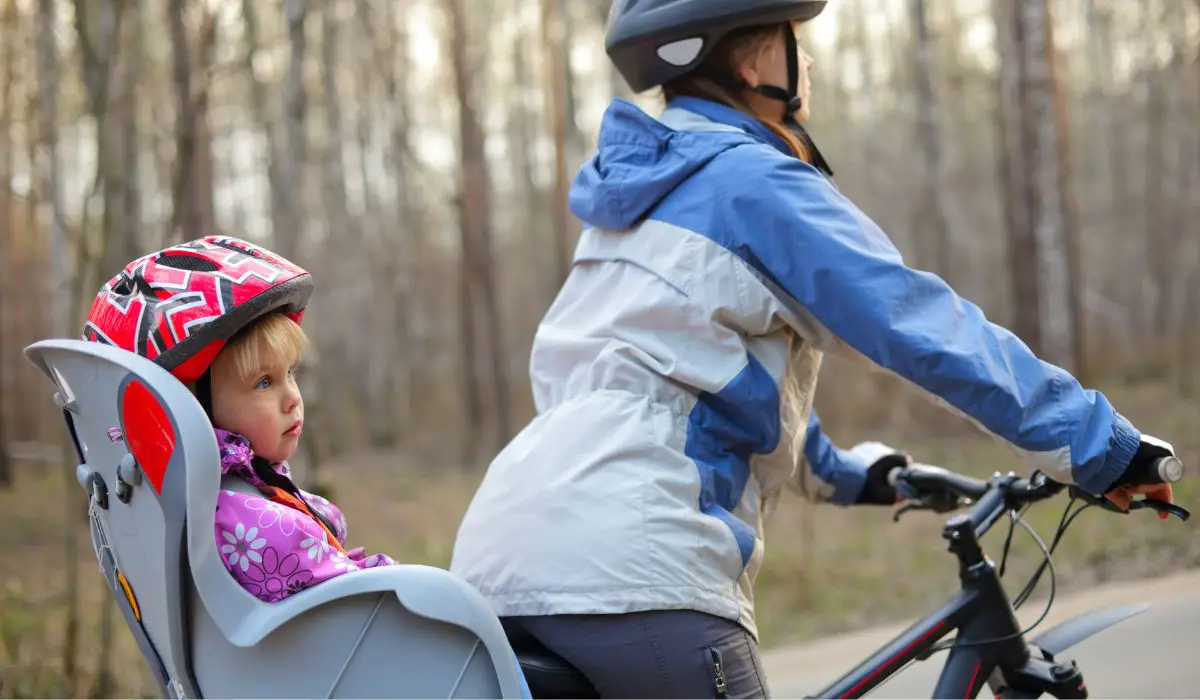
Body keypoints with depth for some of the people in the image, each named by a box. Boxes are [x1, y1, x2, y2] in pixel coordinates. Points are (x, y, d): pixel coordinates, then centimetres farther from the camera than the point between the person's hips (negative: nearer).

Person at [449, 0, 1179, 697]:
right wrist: (1103, 443, -1)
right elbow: (928, 328, -8)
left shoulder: (651, 185, 24)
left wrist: (845, 471, 44)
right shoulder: (755, 182, -4)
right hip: (625, 574, -9)